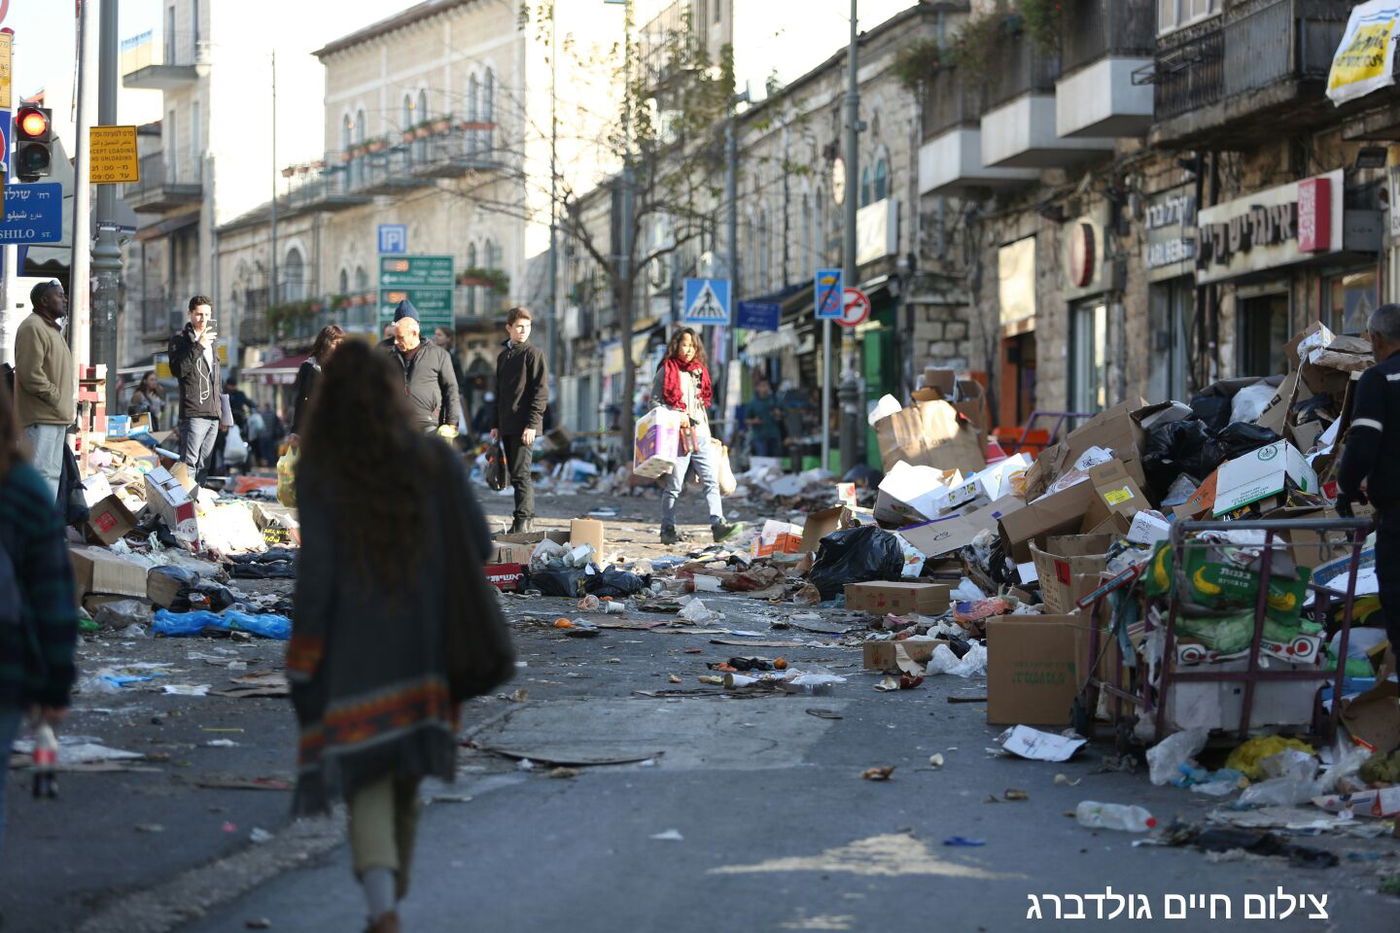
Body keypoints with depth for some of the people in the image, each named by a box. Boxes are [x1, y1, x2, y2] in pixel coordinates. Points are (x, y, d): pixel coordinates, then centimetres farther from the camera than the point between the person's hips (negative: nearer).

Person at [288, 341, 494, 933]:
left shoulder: (318, 474, -8)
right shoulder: (435, 460, -1)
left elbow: (316, 572, -11)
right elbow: (478, 544, 0)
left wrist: (301, 661, -4)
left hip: (355, 651, -3)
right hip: (425, 647, 3)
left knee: (367, 784, 0)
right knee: (405, 779, 18)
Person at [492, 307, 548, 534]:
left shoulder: (534, 354, -4)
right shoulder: (503, 356, 17)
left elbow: (541, 393, -10)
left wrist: (532, 424, -16)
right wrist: (495, 424, 17)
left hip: (524, 426, -7)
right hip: (507, 426, 7)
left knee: (520, 474, -13)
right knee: (516, 475, 9)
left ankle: (524, 520, -13)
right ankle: (526, 522, 15)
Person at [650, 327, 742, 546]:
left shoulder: (699, 371, 18)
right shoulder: (666, 371, 1)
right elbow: (655, 401, -2)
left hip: (701, 435, 5)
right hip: (677, 436, -5)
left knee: (712, 480, -8)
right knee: (673, 485, 0)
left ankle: (718, 524, -15)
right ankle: (667, 530, 8)